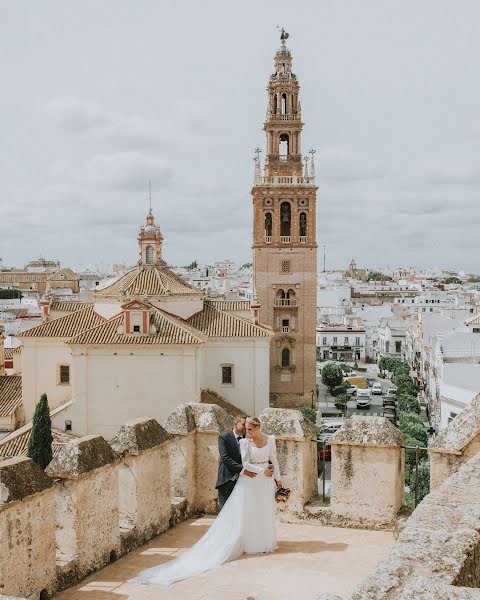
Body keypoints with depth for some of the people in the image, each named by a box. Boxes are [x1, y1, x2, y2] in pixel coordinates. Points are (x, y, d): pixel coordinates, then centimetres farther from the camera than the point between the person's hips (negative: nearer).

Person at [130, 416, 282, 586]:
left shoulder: (270, 439, 1)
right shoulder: (245, 442, -8)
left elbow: (274, 460, 9)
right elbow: (246, 464, -11)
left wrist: (278, 478, 8)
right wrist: (262, 471, -13)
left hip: (266, 482, 4)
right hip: (250, 482, -3)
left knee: (265, 513, 13)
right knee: (244, 515, -2)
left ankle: (264, 543, 26)